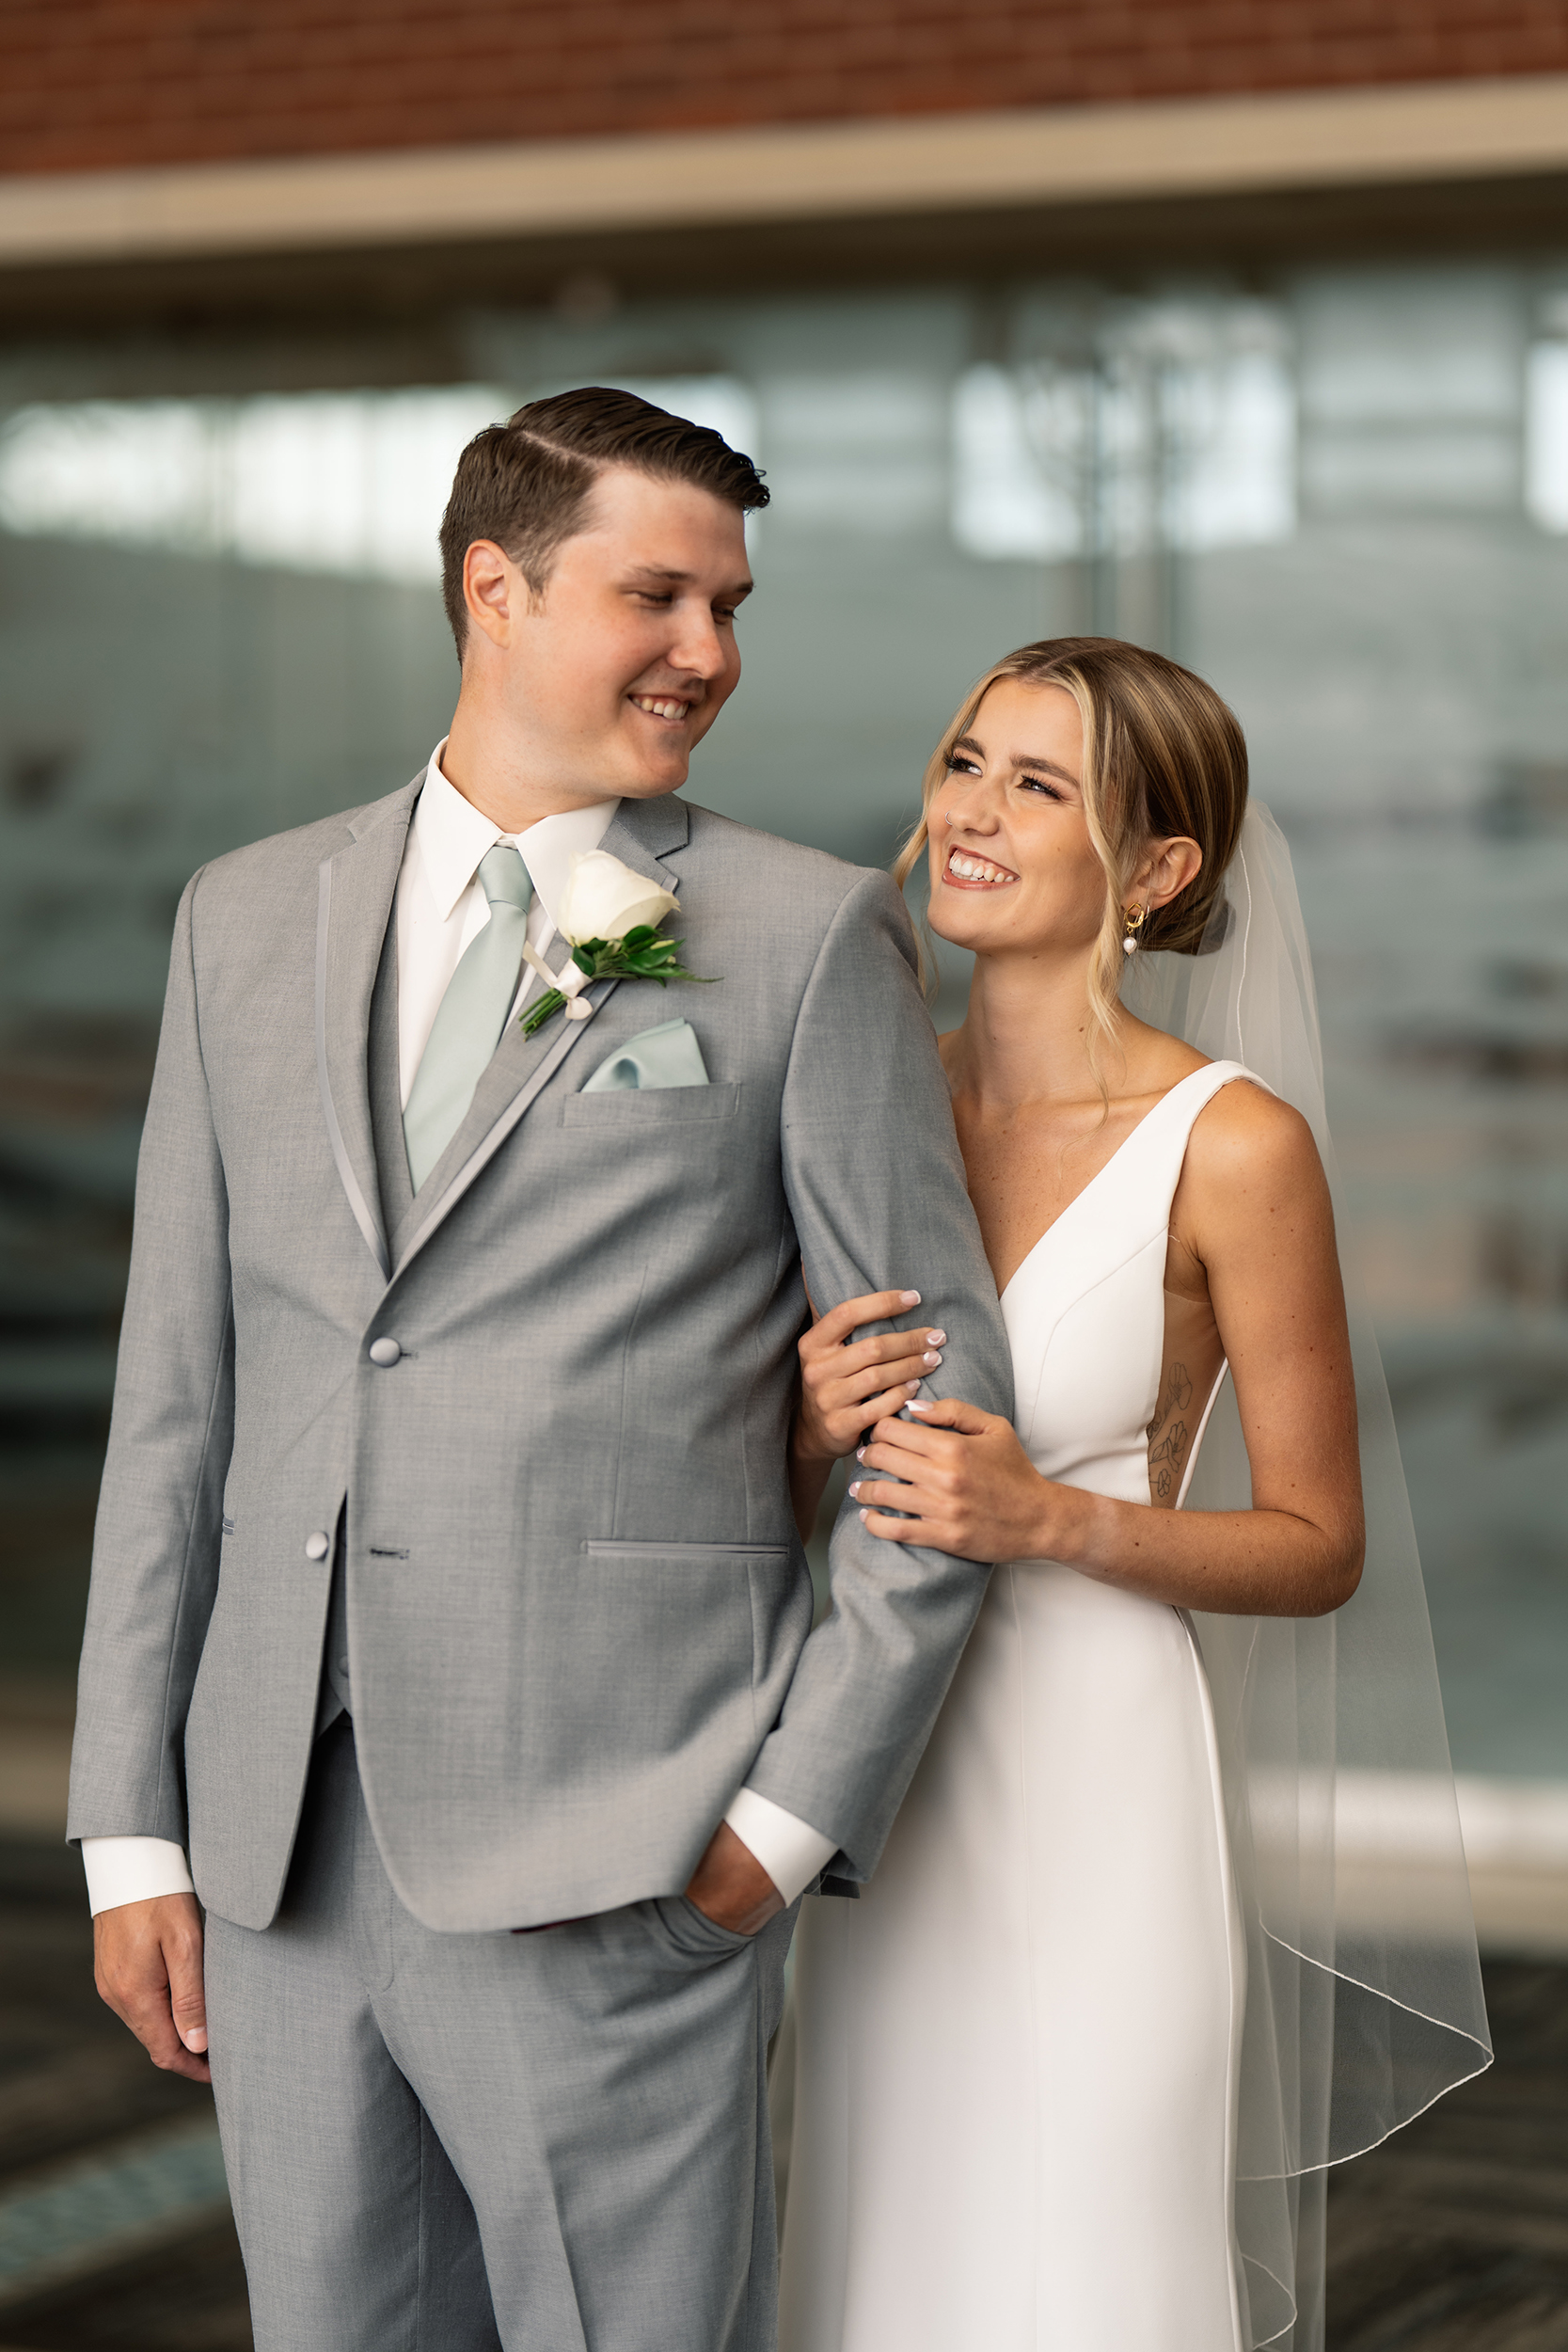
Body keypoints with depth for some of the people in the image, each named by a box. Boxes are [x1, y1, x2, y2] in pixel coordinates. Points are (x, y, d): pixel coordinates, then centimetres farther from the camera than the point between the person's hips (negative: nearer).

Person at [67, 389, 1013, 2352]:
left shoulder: (807, 937, 1)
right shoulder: (250, 919, 12)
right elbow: (177, 1395, 12)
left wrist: (800, 1808, -6)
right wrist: (131, 1827, 8)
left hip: (611, 1866, -4)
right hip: (278, 1853, 4)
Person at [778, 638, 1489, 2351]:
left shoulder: (1232, 1146, -9)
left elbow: (1318, 1548, -4)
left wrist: (1049, 1518, -18)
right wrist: (813, 1432, -8)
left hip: (1096, 1787, -5)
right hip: (878, 1807, 5)